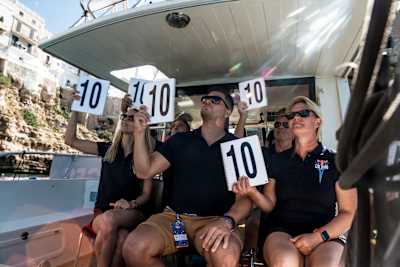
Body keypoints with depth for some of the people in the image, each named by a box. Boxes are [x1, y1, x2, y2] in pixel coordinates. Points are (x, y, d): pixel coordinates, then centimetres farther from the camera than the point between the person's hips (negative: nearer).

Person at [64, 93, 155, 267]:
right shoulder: (108, 149, 6)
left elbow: (146, 193, -1)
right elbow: (71, 140, 2)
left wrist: (131, 204, -21)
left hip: (132, 213, -1)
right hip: (102, 212, 1)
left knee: (110, 219, -35)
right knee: (120, 238, -32)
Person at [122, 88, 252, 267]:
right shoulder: (180, 140, 10)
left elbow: (245, 196, -4)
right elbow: (145, 171, 5)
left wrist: (227, 221, -24)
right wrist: (139, 132, -5)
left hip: (214, 220, -2)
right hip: (173, 216, 3)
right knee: (134, 249, -25)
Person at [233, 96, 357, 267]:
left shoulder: (336, 162, 5)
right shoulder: (277, 160, 10)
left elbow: (349, 213, 3)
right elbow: (270, 205, 9)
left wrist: (318, 236, -13)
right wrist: (252, 192, -13)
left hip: (326, 234, -1)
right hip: (282, 230, 2)